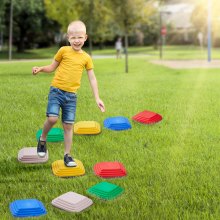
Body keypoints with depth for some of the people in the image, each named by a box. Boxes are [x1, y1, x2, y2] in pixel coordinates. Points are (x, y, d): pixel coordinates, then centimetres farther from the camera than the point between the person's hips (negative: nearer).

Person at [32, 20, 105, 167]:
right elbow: (52, 67, 10)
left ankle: (67, 155, 15)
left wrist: (97, 98, 4)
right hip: (56, 90, -2)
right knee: (52, 118, -19)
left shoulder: (86, 58, 6)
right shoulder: (63, 51, 1)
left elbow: (92, 79, 9)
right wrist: (40, 69, -10)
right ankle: (42, 139, 11)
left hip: (71, 95, 2)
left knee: (68, 125, 5)